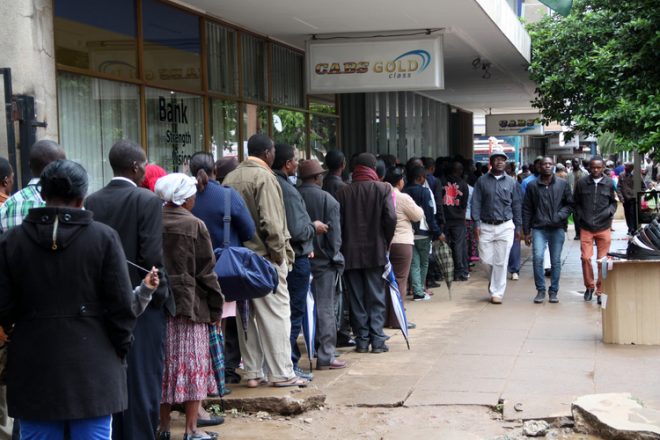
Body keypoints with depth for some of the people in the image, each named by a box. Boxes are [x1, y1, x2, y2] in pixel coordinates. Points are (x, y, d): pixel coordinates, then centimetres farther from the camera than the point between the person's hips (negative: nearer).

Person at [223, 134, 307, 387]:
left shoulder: (230, 178, 10)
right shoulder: (264, 177, -13)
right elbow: (271, 223, -19)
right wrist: (280, 252, -9)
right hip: (264, 258, -7)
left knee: (246, 316, 11)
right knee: (275, 314, -1)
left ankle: (252, 373, 16)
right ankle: (281, 373, 1)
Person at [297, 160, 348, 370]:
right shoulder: (328, 200, -9)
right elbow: (334, 234, -10)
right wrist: (335, 257, 4)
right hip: (322, 260, -4)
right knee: (325, 309, 1)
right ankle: (326, 356, 1)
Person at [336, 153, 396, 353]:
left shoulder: (343, 192, 1)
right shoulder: (382, 189, -3)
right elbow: (391, 218, -11)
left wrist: (342, 246, 7)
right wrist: (386, 241, 3)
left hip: (350, 252, 1)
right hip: (376, 250, -1)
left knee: (357, 297, 8)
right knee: (376, 297, 5)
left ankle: (362, 340, 9)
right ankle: (377, 340, 2)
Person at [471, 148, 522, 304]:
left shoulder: (510, 182, 8)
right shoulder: (482, 181, 5)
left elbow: (516, 205, 11)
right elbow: (476, 203, 2)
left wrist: (518, 226, 8)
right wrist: (476, 224, -7)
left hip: (505, 226, 0)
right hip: (486, 226, 0)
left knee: (501, 262, -3)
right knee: (486, 259, 1)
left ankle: (497, 292, 4)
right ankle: (494, 281, 31)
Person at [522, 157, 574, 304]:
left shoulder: (563, 184, 5)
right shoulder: (532, 186, 5)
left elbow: (570, 204, 8)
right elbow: (526, 209, 7)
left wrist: (560, 216, -11)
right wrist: (526, 232, 4)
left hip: (557, 228, 1)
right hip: (539, 228, -1)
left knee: (556, 261, 5)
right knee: (538, 257, -15)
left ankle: (553, 291, 16)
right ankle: (540, 290, -3)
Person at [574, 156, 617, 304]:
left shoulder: (609, 183, 1)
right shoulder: (581, 183, 1)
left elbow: (613, 202, 11)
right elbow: (576, 202, 10)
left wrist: (610, 211, -8)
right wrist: (580, 217, -2)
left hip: (604, 227, 0)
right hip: (586, 228, 0)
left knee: (603, 260, 3)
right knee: (585, 258, -4)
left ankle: (601, 291, 14)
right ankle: (589, 286, 17)